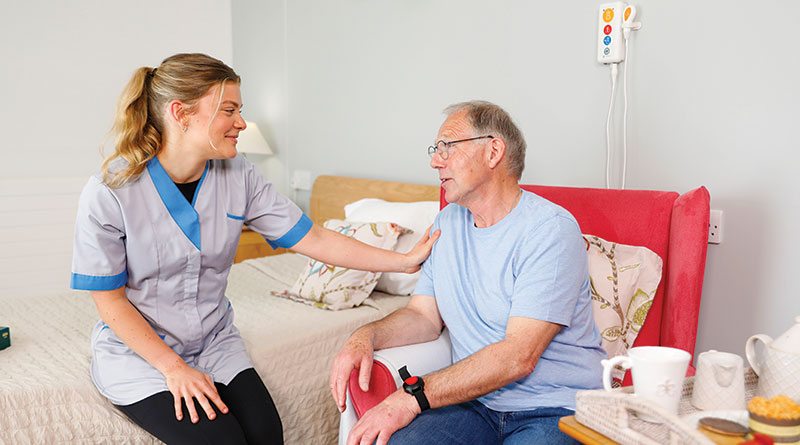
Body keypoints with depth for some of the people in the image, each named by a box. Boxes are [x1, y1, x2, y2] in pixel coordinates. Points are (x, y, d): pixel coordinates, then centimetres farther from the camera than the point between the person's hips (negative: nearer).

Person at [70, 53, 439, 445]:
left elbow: (312, 239, -6)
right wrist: (173, 367, -17)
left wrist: (405, 261, -8)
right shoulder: (109, 191, -17)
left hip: (215, 344, 4)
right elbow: (109, 300, -11)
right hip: (137, 352, -3)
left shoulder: (238, 177, -6)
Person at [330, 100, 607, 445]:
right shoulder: (447, 223, 10)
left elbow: (518, 356, -22)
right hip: (475, 401, 4)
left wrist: (412, 397, -26)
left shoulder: (551, 230, -15)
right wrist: (365, 336, -10)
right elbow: (424, 316, 11)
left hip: (555, 412, -4)